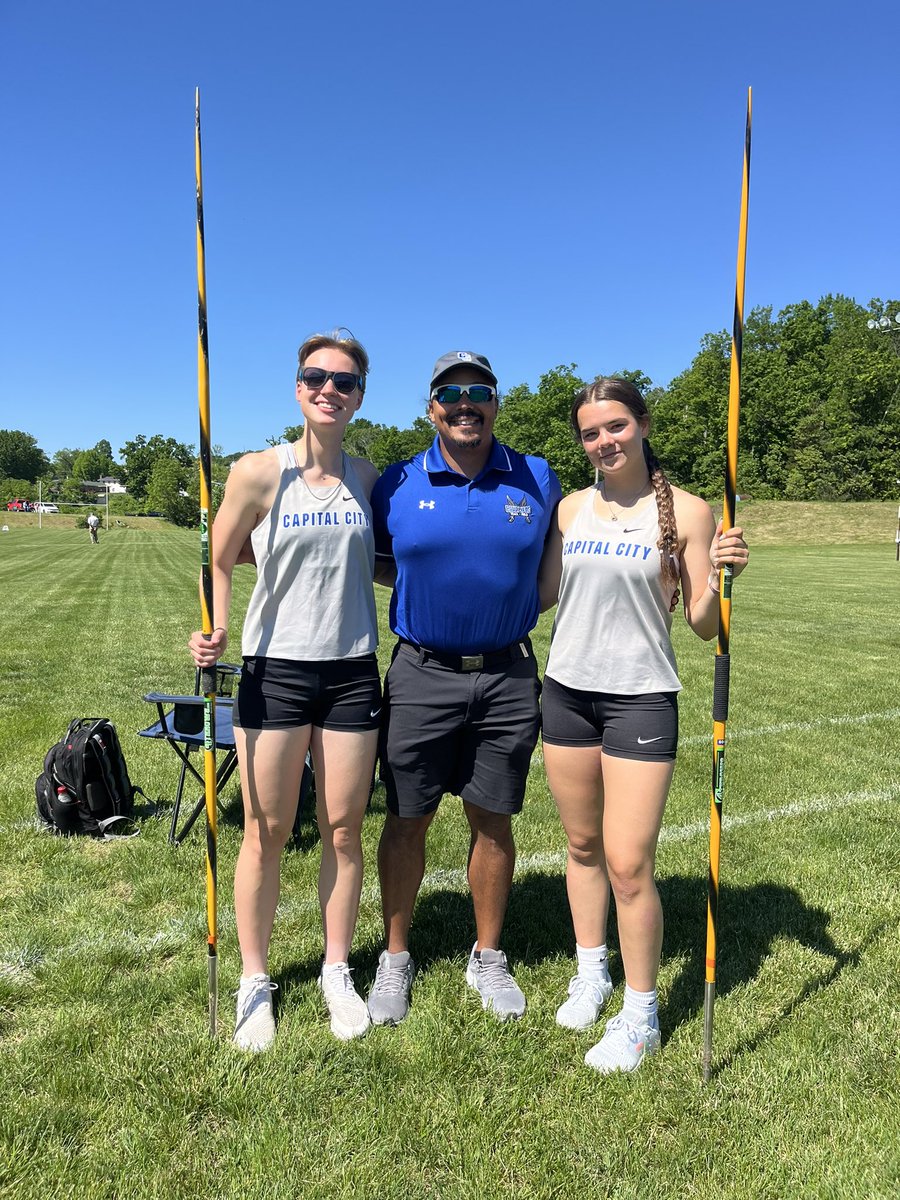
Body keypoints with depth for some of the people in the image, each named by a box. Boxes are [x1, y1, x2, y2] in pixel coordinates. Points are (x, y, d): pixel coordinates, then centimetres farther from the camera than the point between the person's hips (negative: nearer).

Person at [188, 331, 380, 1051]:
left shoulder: (367, 476, 5)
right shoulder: (259, 473, -5)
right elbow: (221, 562, 1)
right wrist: (217, 632, -14)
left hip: (352, 669, 3)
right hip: (275, 668, -2)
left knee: (343, 829, 10)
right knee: (267, 831, 7)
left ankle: (338, 972, 31)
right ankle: (256, 982, 28)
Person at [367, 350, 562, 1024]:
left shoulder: (538, 481, 3)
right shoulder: (398, 484, 1)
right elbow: (380, 566, 10)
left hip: (508, 677, 1)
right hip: (422, 675, 0)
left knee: (493, 819, 12)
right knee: (407, 818, 9)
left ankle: (488, 958, 33)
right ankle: (396, 957, 30)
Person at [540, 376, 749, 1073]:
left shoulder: (687, 511, -5)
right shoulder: (572, 507, 7)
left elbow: (704, 625, -5)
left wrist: (720, 578, -23)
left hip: (641, 699, -4)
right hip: (567, 691, 4)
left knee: (628, 863, -3)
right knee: (583, 844, 16)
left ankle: (641, 1016, 19)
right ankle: (591, 975, 38)